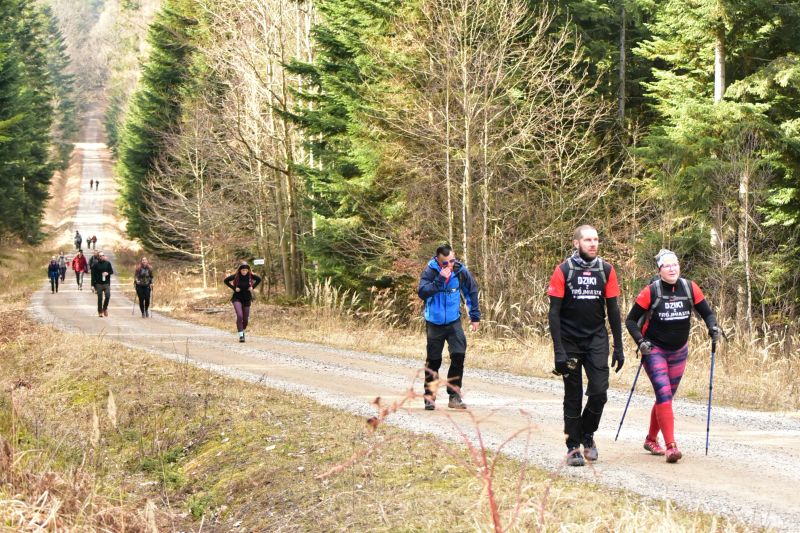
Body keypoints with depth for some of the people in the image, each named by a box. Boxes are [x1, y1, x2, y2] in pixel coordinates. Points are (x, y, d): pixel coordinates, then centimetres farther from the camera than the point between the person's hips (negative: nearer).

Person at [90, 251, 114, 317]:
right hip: (99, 284, -1)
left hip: (107, 283, 1)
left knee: (107, 296, -10)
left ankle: (105, 308, 15)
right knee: (100, 298, 2)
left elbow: (112, 271, 8)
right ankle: (100, 312, 12)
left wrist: (108, 273, -15)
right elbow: (93, 275, -1)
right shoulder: (96, 265, -1)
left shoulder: (107, 263, 6)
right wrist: (93, 285, -5)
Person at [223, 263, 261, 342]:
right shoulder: (236, 276, -13)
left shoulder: (250, 276, -7)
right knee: (239, 316, -21)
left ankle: (243, 331, 36)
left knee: (246, 319, 8)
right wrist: (234, 288, -13)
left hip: (247, 299, 3)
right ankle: (241, 335, -19)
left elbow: (259, 279, 10)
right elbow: (225, 280, -6)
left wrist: (253, 287, -3)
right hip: (237, 298, -3)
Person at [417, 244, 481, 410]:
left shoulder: (461, 271, -7)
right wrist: (440, 280, -33)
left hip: (454, 322, 1)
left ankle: (454, 396, -4)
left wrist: (475, 316, 10)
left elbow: (472, 292, 8)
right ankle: (429, 396, 21)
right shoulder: (430, 271, -14)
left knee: (458, 355, -13)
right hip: (434, 323, -1)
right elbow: (422, 292, -27)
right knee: (433, 361, 6)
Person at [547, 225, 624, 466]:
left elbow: (613, 310, 7)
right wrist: (559, 351, -14)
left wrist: (618, 348, 4)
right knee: (573, 396, 3)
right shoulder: (564, 271, -6)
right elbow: (554, 312, -7)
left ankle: (587, 435, 15)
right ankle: (573, 447, 13)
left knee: (599, 391, -9)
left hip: (597, 340, 2)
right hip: (571, 342, -2)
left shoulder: (606, 270, 2)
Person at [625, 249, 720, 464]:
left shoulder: (690, 288, -5)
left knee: (666, 397, 13)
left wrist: (713, 327, -16)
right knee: (664, 393, -18)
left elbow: (707, 312, 5)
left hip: (679, 352, 4)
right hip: (654, 350, -4)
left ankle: (651, 440, 31)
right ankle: (671, 446, -20)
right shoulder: (651, 291, -14)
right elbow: (631, 320, -7)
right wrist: (641, 341, -21)